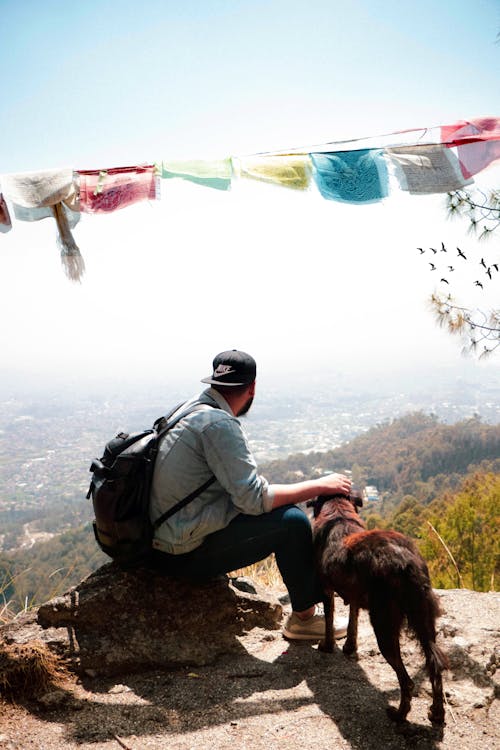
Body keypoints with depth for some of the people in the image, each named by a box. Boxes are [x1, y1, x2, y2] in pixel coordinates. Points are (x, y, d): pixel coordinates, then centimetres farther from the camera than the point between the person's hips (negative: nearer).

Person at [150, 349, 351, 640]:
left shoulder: (191, 410, 8)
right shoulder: (219, 423, -21)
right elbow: (254, 499, -22)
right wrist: (319, 485, -12)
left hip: (170, 537, 9)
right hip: (188, 554, -9)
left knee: (286, 509, 16)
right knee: (292, 522, -11)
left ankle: (323, 590, 26)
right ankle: (304, 618, 8)